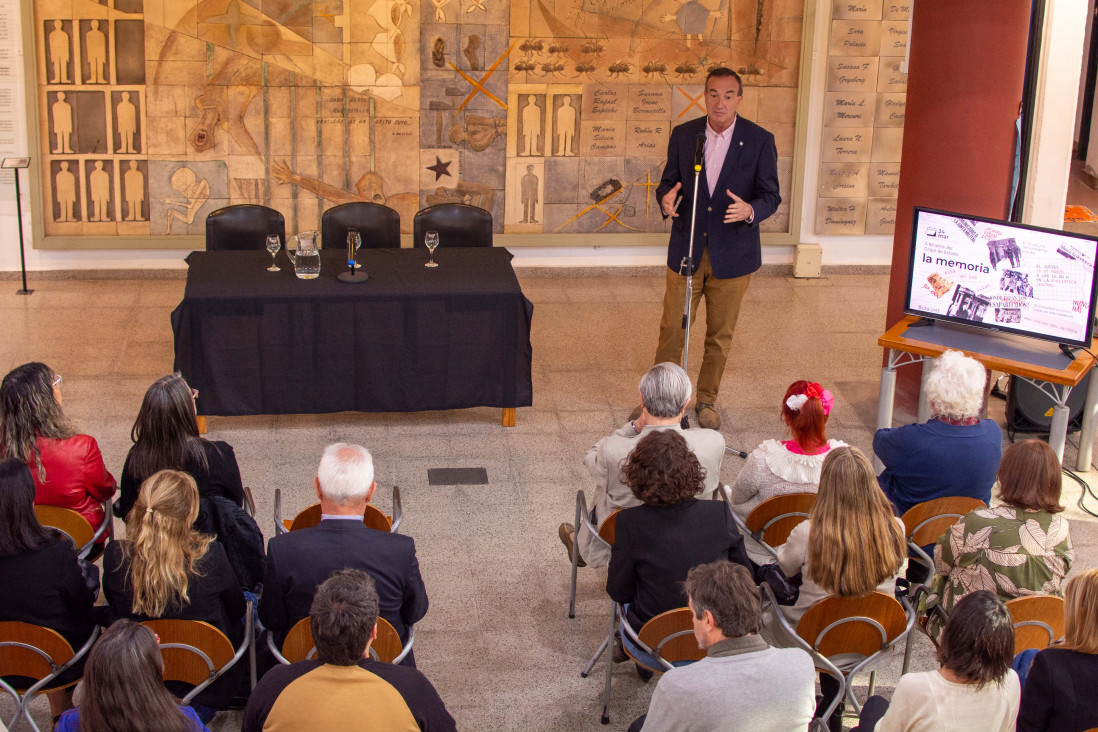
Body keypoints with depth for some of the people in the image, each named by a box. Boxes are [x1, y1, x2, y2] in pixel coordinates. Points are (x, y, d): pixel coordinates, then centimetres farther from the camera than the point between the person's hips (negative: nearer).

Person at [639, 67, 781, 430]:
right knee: (672, 330, 5)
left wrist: (750, 210, -27)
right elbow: (668, 181, 6)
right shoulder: (683, 135, 1)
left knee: (720, 335, 11)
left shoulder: (759, 140, -6)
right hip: (686, 251, 1)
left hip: (732, 256, -1)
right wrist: (665, 199, -19)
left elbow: (771, 195, -4)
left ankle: (707, 400, 28)